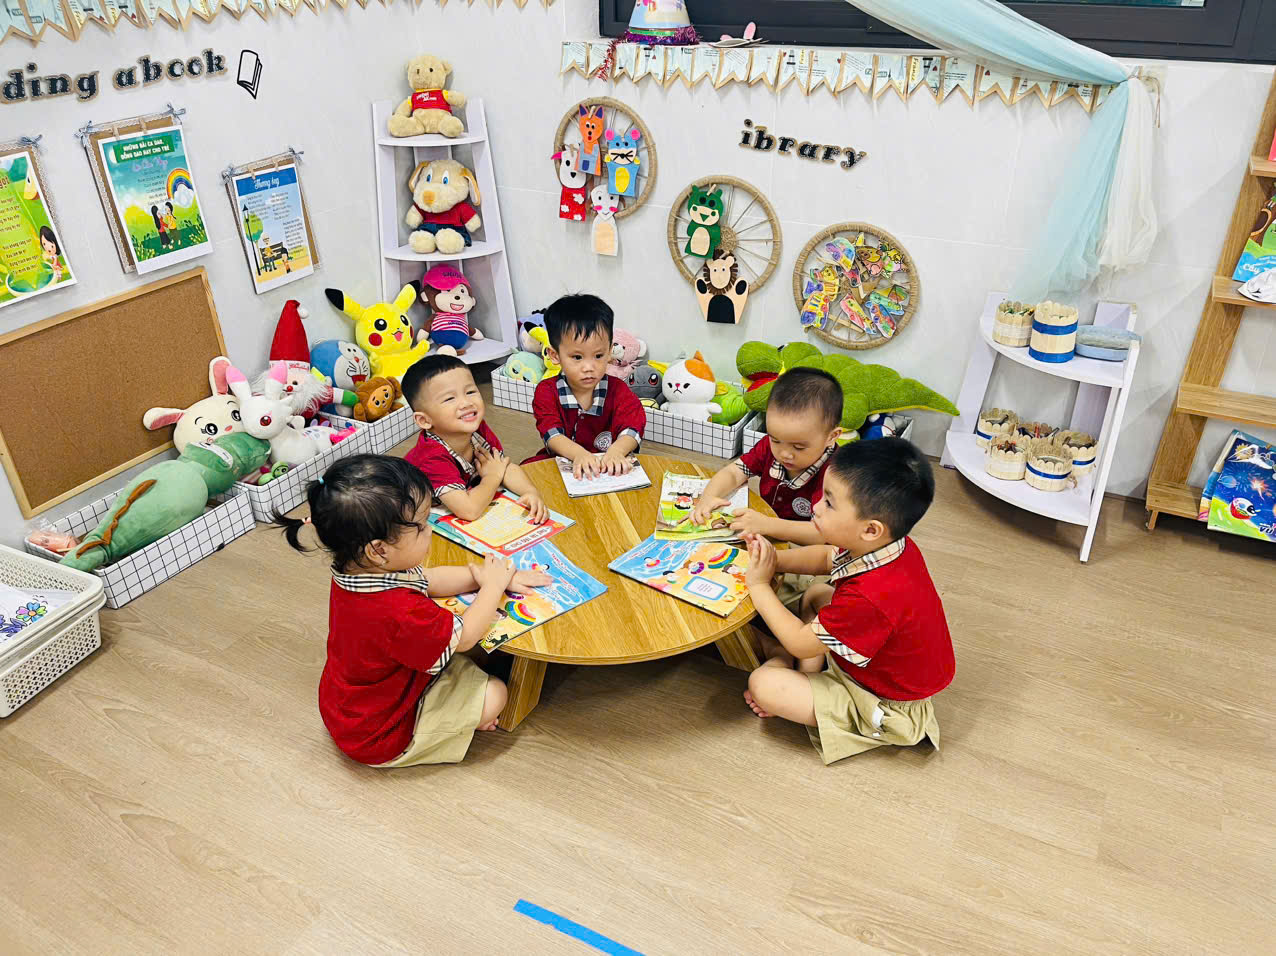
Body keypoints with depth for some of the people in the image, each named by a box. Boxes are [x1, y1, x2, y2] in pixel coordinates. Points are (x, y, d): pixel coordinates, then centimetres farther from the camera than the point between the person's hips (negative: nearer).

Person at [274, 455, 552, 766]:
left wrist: (483, 574, -6)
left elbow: (429, 579, 0)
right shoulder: (400, 613, -42)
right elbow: (464, 635, -24)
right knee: (494, 694, -7)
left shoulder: (355, 569, -14)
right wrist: (493, 584, -10)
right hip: (376, 737, -8)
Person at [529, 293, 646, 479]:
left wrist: (616, 451, -40)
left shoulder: (617, 390, -3)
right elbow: (552, 434, -18)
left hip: (608, 467, 0)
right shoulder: (547, 391, -4)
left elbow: (632, 428, -16)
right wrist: (580, 454, -39)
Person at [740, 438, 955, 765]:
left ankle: (781, 661, 15)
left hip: (886, 709, -9)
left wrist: (760, 585, -16)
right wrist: (774, 559, -10)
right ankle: (809, 674, 8)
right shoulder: (893, 544, -14)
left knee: (763, 685, -18)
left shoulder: (870, 598, -41)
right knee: (816, 595, 18)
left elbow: (802, 643, -25)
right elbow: (825, 557, 7)